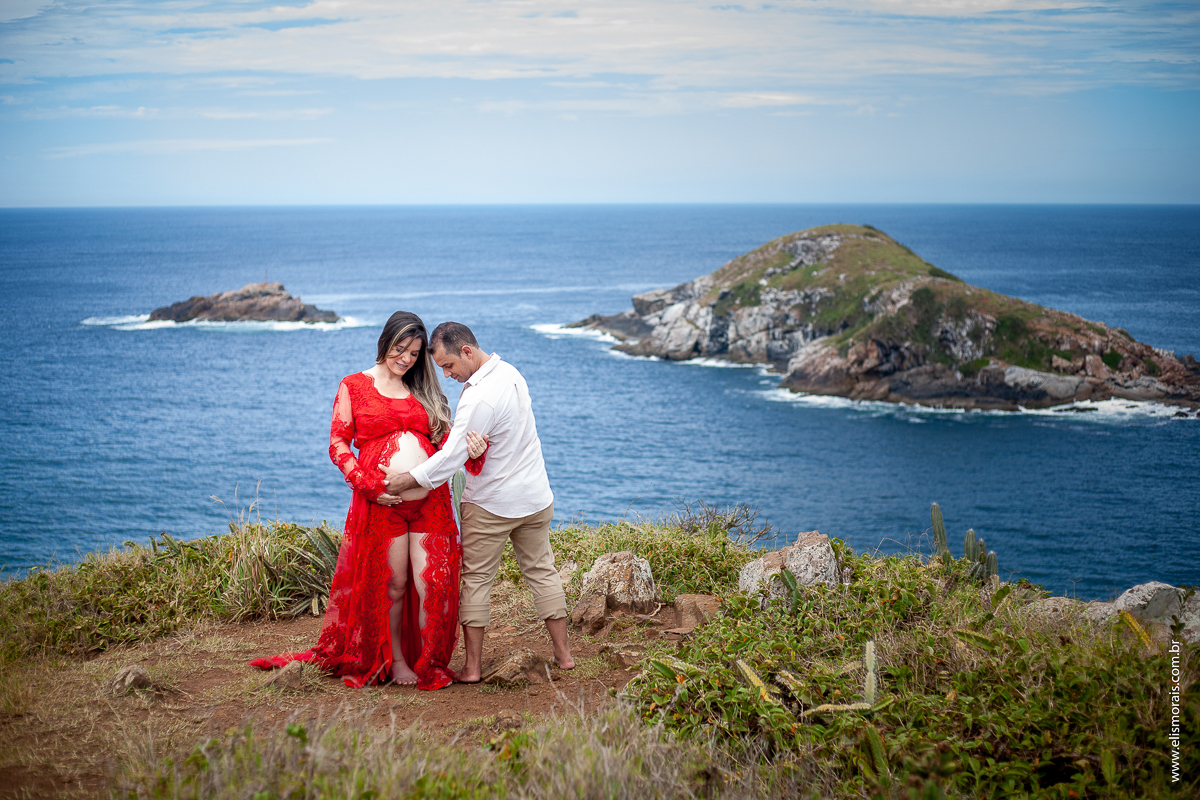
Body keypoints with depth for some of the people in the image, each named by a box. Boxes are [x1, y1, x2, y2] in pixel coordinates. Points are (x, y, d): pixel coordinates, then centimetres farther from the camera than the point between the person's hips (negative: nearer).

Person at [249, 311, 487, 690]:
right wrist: (368, 485, -10)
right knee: (392, 584, 6)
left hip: (431, 500, 3)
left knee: (434, 583, -2)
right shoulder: (354, 386, 7)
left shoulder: (423, 391, 17)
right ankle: (395, 660, 23)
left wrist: (470, 449, -11)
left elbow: (443, 441, 12)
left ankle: (431, 664, 11)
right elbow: (338, 445, 2)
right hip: (382, 503, -2)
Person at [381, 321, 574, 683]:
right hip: (535, 496, 8)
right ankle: (563, 653, 20)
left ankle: (472, 666, 8)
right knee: (542, 571, 15)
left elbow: (452, 456, -25)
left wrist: (406, 479, -17)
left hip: (490, 504, -8)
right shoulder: (510, 372, 1)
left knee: (476, 580, 5)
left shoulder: (479, 398, -26)